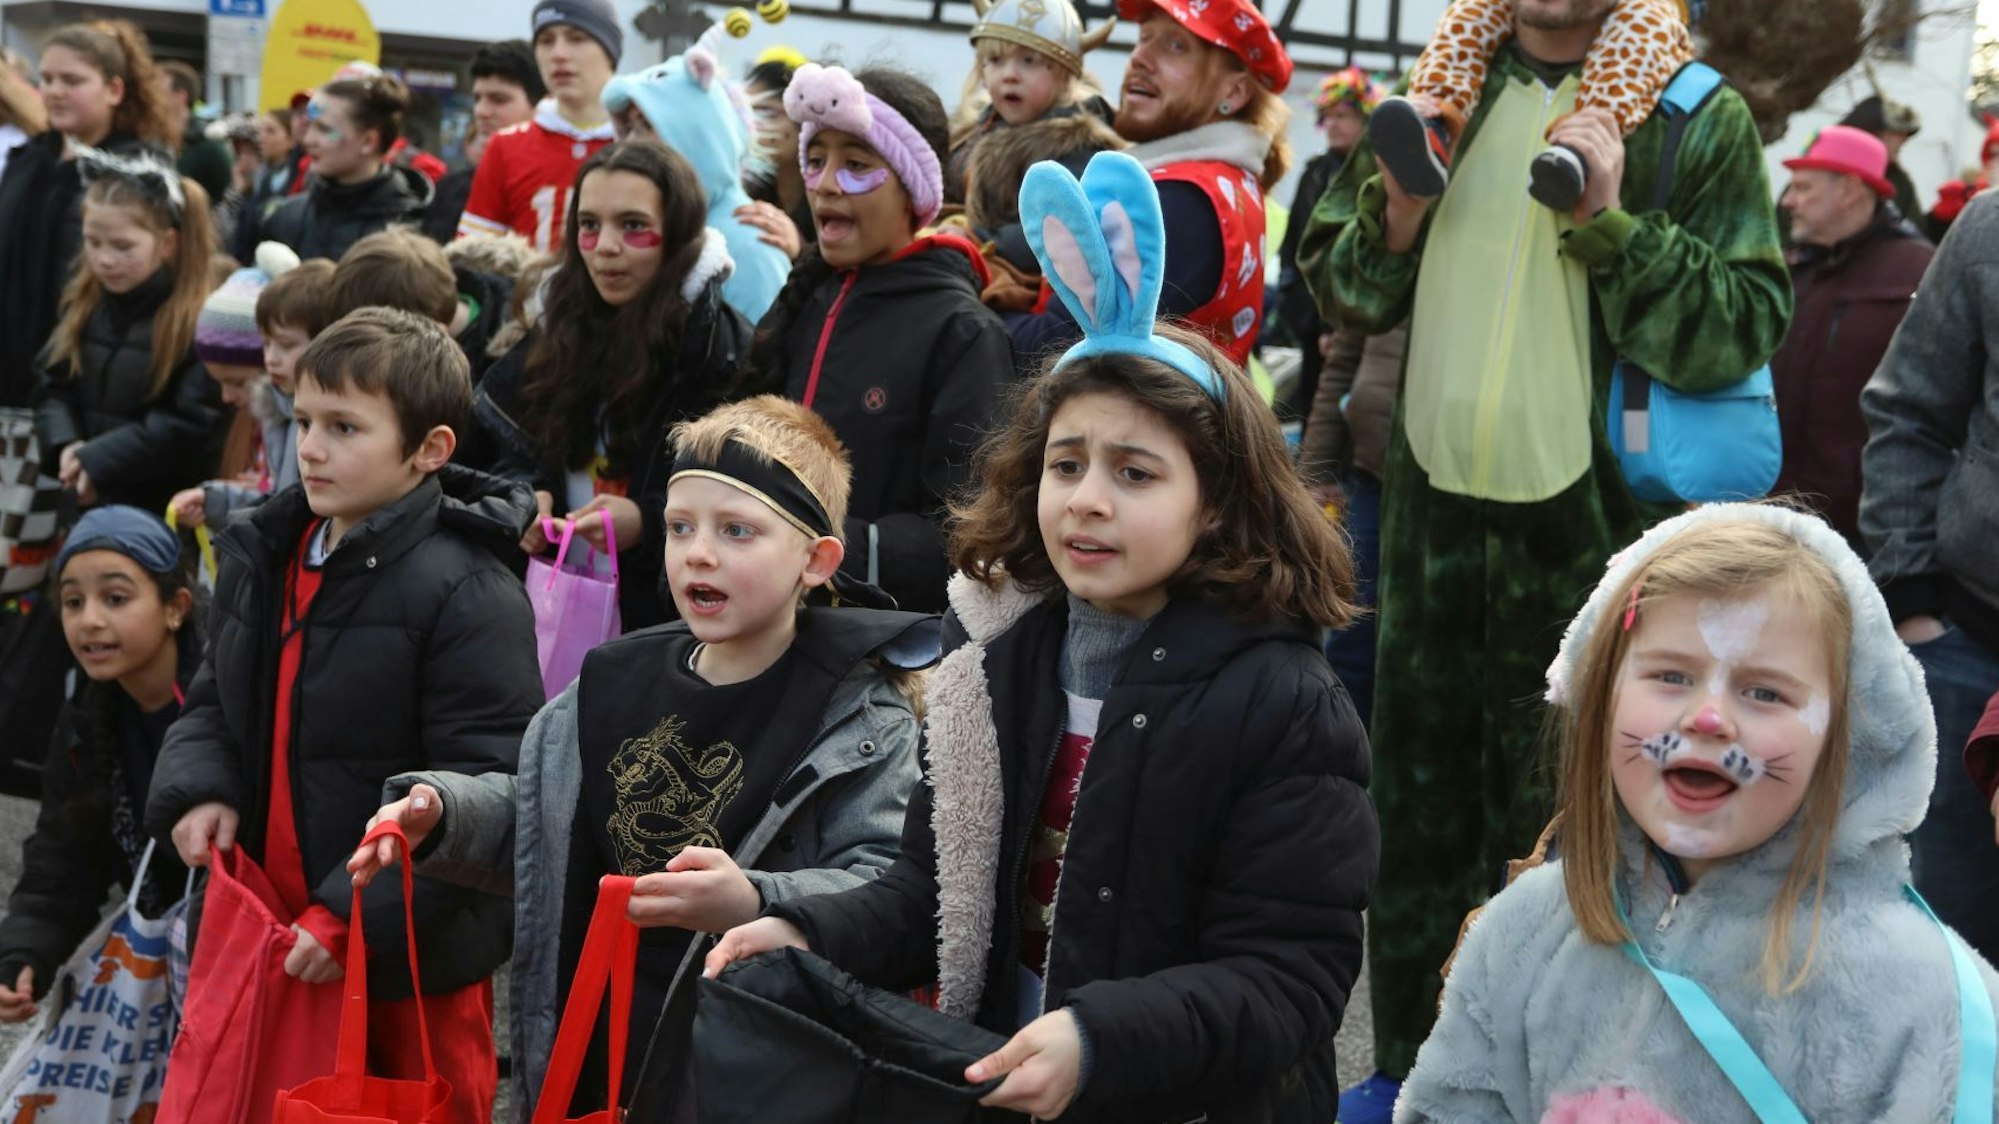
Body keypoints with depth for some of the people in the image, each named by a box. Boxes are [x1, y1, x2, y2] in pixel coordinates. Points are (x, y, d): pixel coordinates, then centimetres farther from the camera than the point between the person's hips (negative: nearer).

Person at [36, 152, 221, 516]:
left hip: (167, 513, -6)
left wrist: (98, 459, -19)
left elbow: (189, 422, -20)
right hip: (88, 503, 6)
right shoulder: (84, 302, 6)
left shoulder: (203, 317, -16)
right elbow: (55, 389, 11)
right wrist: (65, 445, -10)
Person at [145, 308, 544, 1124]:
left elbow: (479, 796, -21)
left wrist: (352, 918, -23)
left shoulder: (468, 596, -19)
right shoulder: (263, 558, 6)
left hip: (411, 962, -6)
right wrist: (197, 788, -3)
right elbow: (215, 702, 19)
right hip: (274, 938, 7)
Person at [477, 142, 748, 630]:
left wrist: (648, 522, -27)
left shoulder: (721, 344, -12)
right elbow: (512, 450, 16)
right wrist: (524, 496, -5)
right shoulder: (561, 332, 8)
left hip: (674, 619, -5)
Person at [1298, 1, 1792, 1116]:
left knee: (1552, 816, 3)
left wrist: (1614, 223, -22)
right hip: (1433, 506, 5)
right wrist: (1396, 219, -5)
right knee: (1417, 793, 13)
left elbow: (1746, 327, -11)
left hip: (1586, 522, -4)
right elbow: (1339, 280, 15)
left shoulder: (1701, 120, -5)